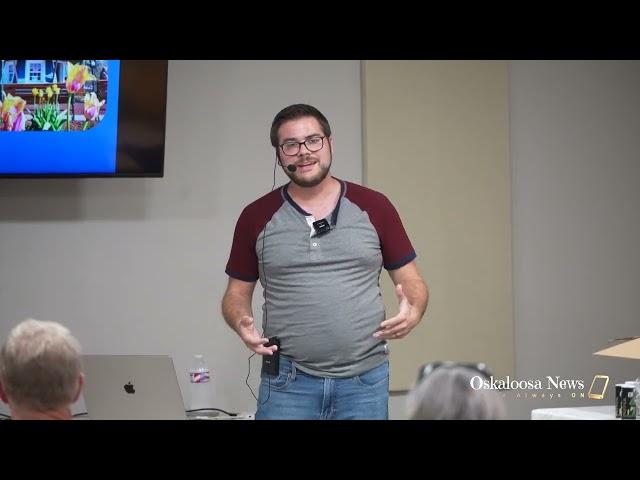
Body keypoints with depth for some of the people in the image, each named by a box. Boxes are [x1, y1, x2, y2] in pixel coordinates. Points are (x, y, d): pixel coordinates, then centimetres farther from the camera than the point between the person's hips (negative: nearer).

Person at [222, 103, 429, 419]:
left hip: (366, 380, 1)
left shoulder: (373, 207, 4)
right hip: (288, 381, 0)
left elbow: (411, 281, 8)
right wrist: (242, 323, -11)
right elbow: (237, 293, 11)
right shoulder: (256, 217, 4)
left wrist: (412, 312, -14)